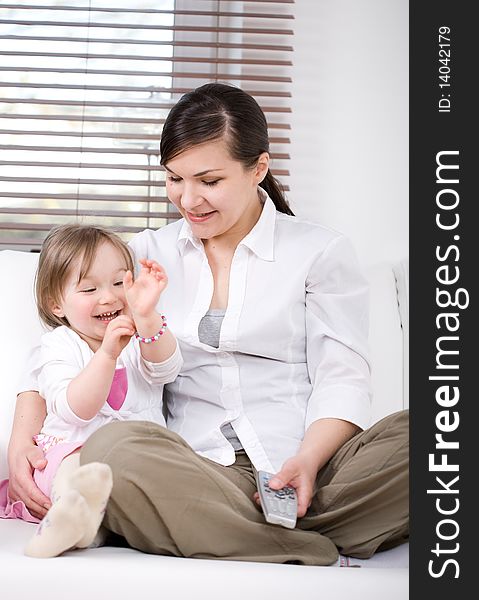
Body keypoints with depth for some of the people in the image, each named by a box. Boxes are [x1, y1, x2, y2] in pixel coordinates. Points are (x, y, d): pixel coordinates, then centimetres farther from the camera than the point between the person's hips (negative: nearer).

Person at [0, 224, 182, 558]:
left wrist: (147, 317, -29)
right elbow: (75, 411, -12)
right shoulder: (59, 345, 5)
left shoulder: (142, 336, 13)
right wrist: (108, 353, -26)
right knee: (73, 462, -34)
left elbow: (166, 369, -11)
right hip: (72, 449, -1)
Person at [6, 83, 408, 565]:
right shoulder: (149, 253, 18)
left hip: (309, 471, -1)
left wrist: (307, 460, -17)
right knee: (114, 449, -34)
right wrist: (23, 436, -5)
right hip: (195, 471, 1)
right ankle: (317, 559, -28)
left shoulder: (321, 251, 11)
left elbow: (342, 379, 3)